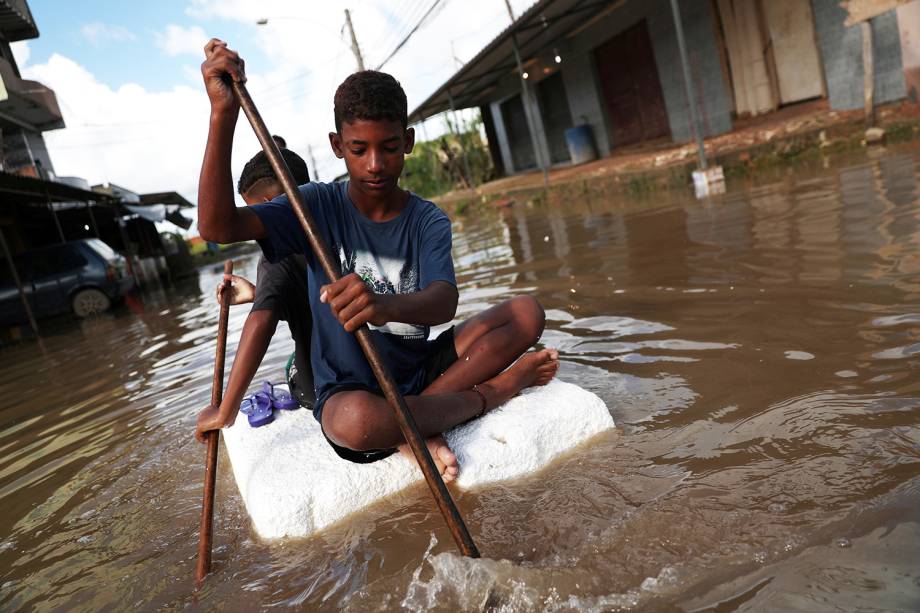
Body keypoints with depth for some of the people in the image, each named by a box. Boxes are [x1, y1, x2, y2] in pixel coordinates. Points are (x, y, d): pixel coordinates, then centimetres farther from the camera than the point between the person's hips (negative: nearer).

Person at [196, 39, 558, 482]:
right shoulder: (319, 206, -6)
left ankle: (415, 422, -17)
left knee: (526, 312, -13)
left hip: (418, 371, 3)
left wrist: (388, 305, -48)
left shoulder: (429, 222, -4)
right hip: (347, 389, -2)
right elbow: (217, 225, -19)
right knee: (356, 420, -39)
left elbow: (444, 303, -24)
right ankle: (492, 392, -12)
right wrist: (224, 112, -28)